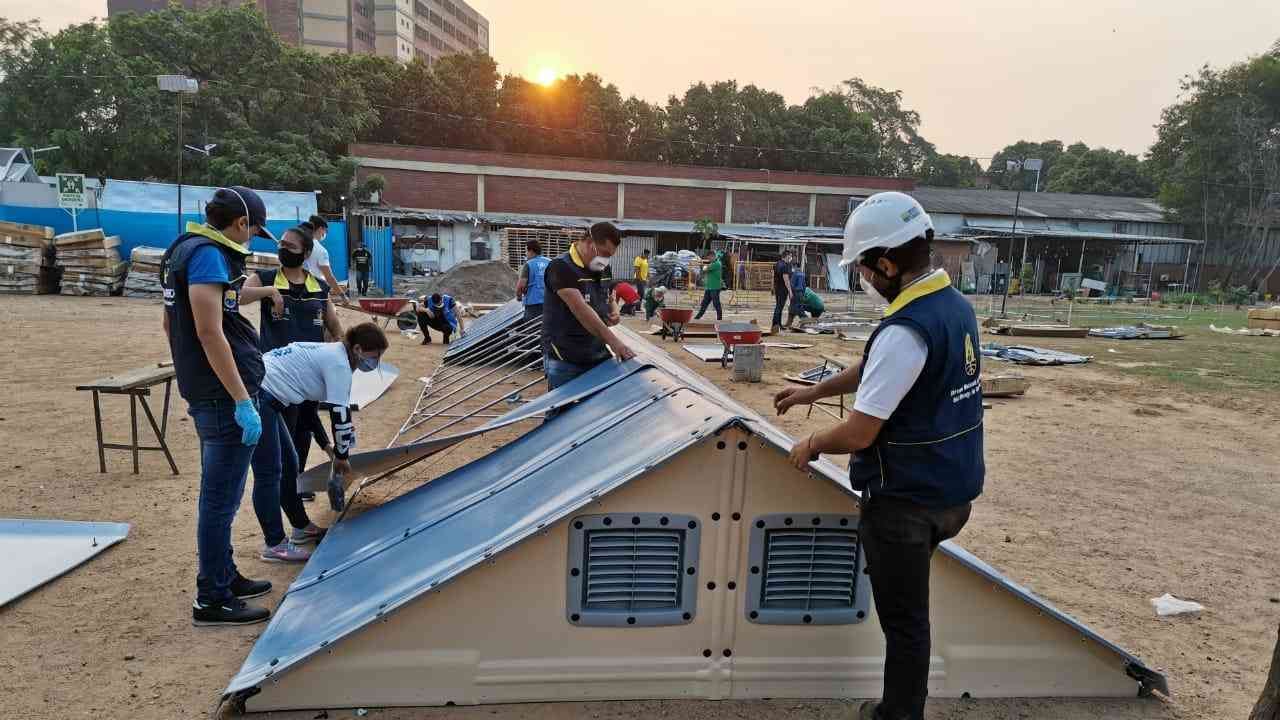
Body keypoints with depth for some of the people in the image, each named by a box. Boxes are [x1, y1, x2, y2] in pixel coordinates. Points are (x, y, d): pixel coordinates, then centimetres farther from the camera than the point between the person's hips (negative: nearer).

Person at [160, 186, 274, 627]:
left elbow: (171, 324, 22)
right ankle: (212, 600, 9)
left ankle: (225, 577, 32)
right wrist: (242, 401, -23)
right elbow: (210, 333, -23)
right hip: (224, 396, -10)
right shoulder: (209, 255, -16)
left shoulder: (184, 248, 15)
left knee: (217, 496, 19)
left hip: (204, 394, 10)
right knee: (220, 500, -1)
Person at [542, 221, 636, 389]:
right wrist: (613, 341, -35)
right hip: (565, 361, -7)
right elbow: (580, 309, -27)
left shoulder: (602, 270, 9)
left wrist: (613, 312, 1)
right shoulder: (561, 267, -15)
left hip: (598, 356, 7)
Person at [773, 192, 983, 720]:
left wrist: (811, 445, -4)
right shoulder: (957, 305, 4)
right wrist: (813, 392, 22)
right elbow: (877, 372, 18)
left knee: (903, 622, 8)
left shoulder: (905, 330, -26)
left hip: (907, 500, -9)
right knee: (912, 614, 25)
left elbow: (857, 434, -24)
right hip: (956, 491, 9)